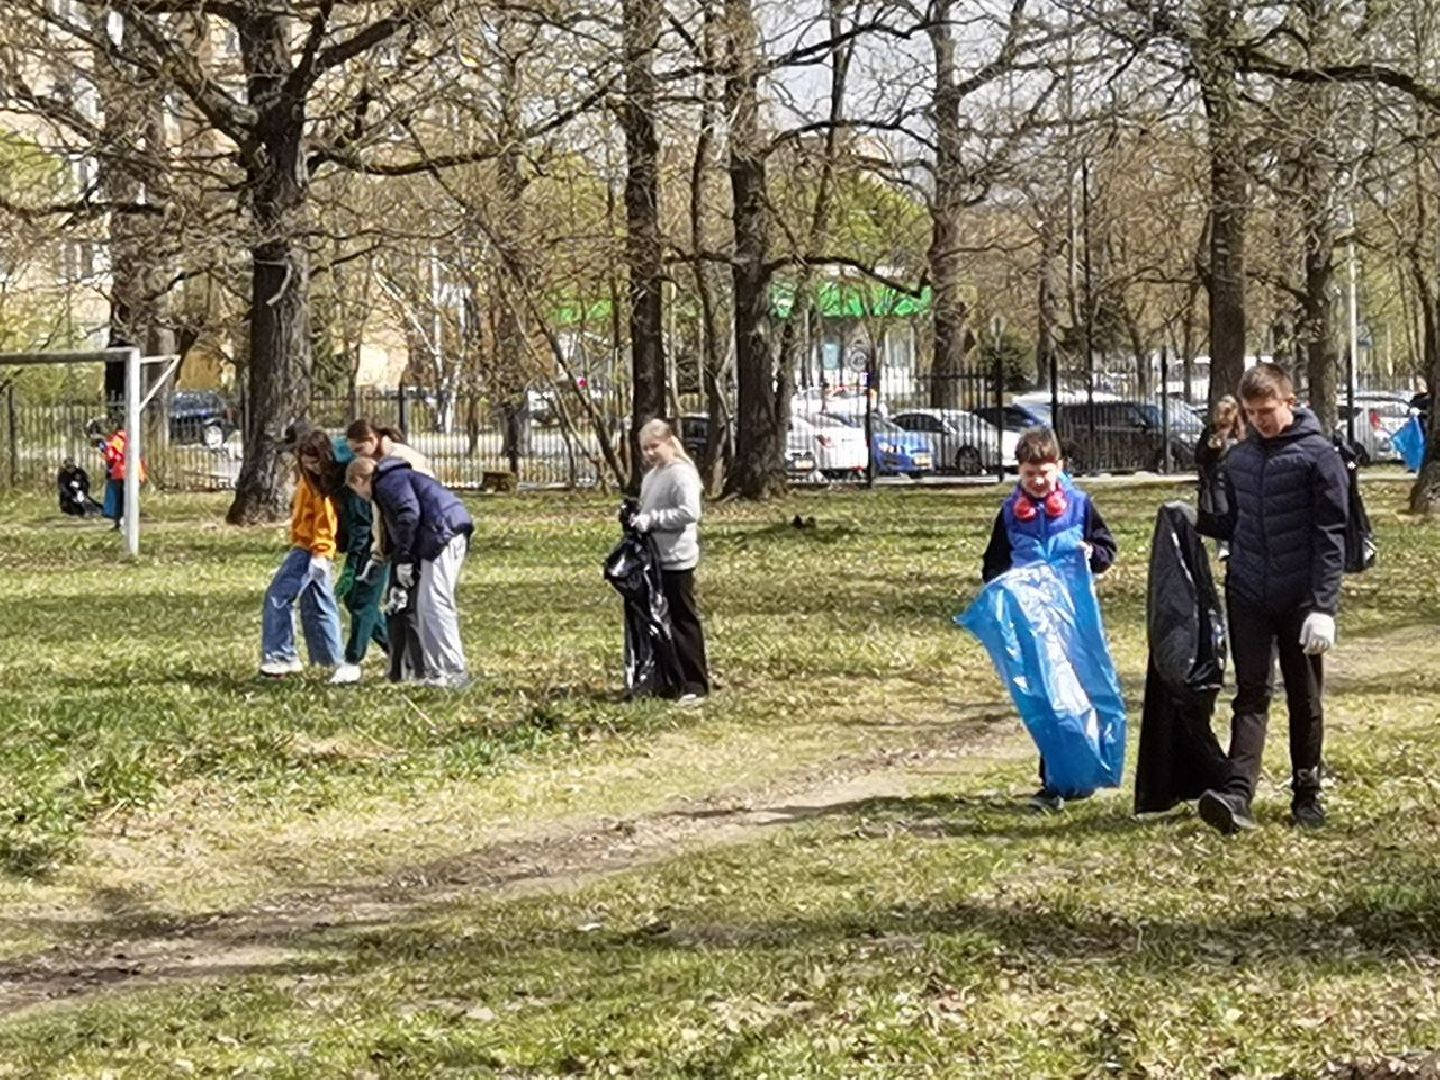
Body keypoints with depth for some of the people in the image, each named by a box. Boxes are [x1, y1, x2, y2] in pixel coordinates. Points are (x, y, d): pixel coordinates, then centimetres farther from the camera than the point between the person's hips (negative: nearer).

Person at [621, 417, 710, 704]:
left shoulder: (680, 473, -13)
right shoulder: (652, 475, 15)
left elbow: (689, 512, -23)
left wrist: (650, 519, -23)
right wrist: (633, 516, 5)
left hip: (676, 559, -9)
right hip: (654, 557, 9)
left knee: (683, 621, -4)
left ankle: (695, 686, 1)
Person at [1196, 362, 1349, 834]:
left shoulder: (1318, 455, -6)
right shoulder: (1239, 458, 9)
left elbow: (1330, 537, -10)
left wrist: (1323, 607, -16)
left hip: (1301, 599, -3)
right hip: (1248, 596, 3)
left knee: (1306, 700, 8)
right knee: (1252, 694, -6)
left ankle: (1307, 794, 19)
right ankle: (1238, 795, -18)